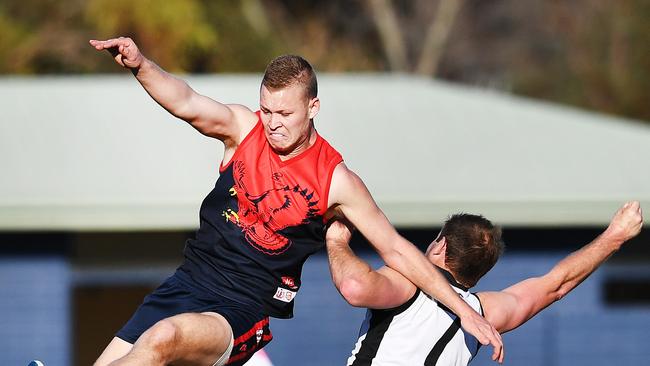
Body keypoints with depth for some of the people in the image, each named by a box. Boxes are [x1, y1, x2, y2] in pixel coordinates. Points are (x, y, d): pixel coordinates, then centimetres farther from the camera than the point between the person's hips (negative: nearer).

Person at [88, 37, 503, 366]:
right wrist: (141, 65, -41)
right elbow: (187, 104, -20)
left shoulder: (336, 180, -7)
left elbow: (396, 250, -1)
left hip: (243, 314, -4)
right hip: (188, 282, 4)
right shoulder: (244, 129, -1)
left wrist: (465, 310, -2)